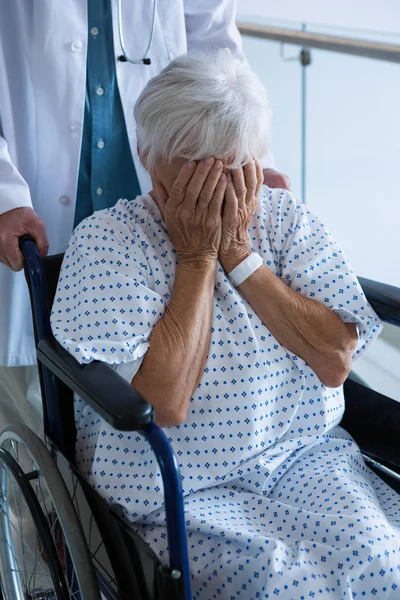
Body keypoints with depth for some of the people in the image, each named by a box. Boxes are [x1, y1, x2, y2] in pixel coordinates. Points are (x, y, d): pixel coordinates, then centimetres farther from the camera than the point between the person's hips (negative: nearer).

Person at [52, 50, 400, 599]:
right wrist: (197, 256, -15)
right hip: (176, 491, -3)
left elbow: (335, 362, -8)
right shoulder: (104, 241, -9)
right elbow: (164, 403, -19)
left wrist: (237, 253, -13)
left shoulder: (285, 218, 3)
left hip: (304, 459, 4)